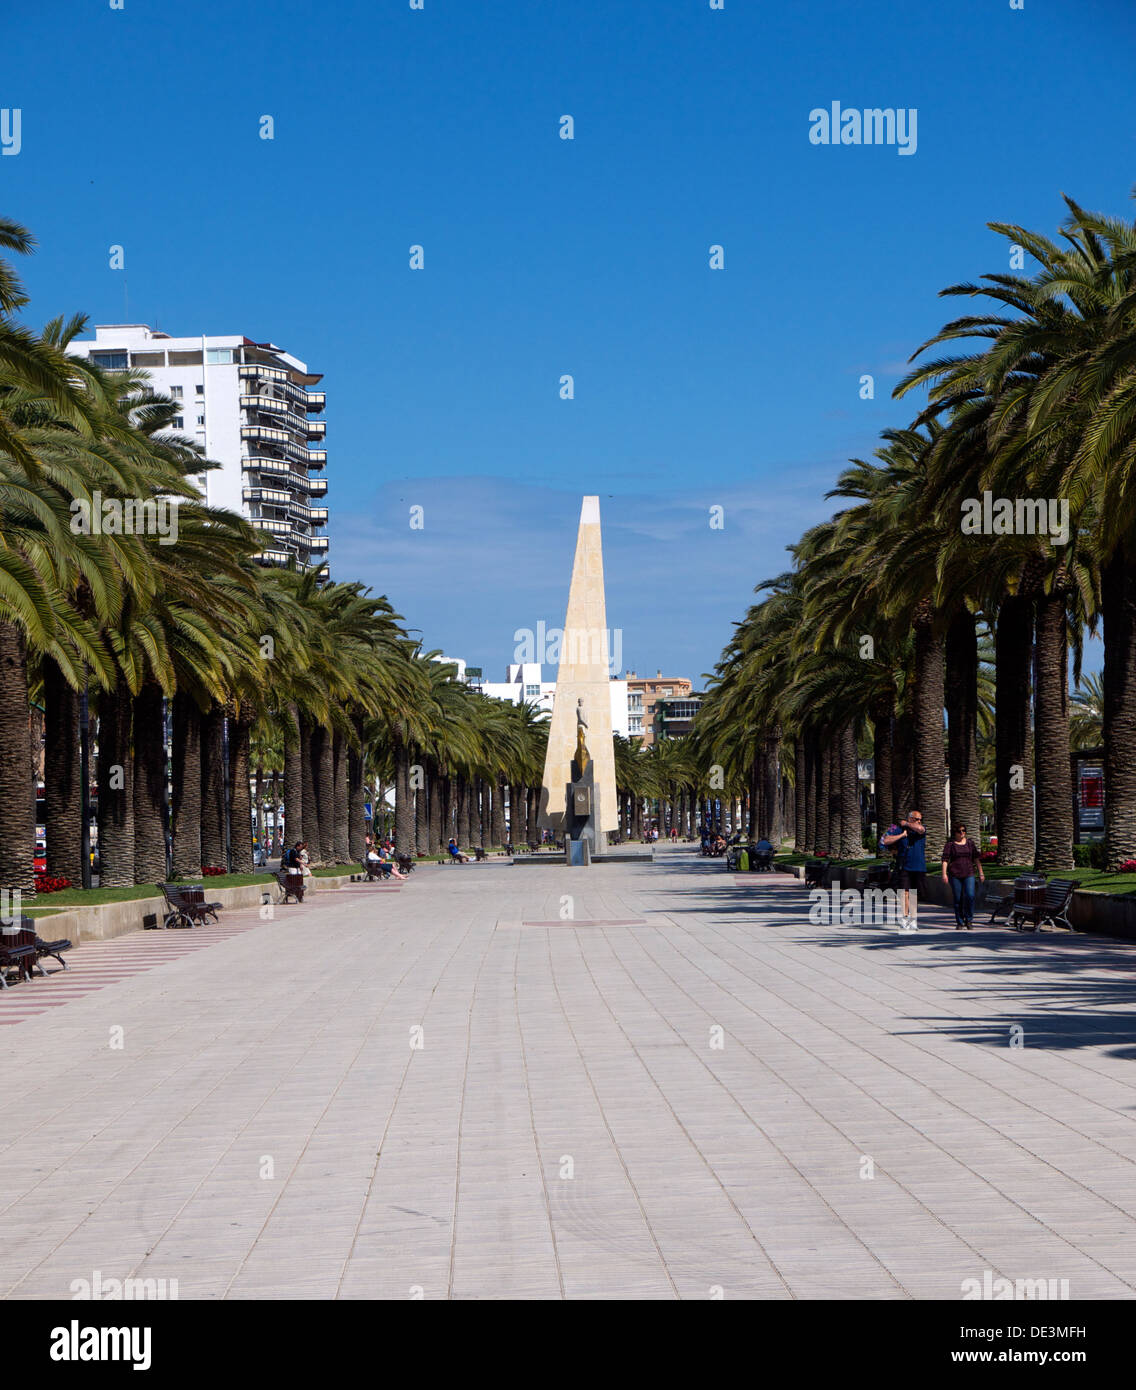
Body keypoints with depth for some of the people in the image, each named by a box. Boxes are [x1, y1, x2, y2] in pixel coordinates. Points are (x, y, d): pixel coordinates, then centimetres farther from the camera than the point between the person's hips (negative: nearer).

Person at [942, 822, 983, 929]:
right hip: (954, 875, -1)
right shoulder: (950, 844, 4)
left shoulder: (970, 843, 12)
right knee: (958, 899, 0)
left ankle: (969, 920, 1)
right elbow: (945, 859, 0)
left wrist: (981, 873, 12)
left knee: (970, 896, -15)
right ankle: (959, 923, 11)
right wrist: (944, 874, -10)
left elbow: (977, 859, 15)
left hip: (969, 874, 1)